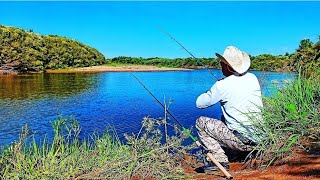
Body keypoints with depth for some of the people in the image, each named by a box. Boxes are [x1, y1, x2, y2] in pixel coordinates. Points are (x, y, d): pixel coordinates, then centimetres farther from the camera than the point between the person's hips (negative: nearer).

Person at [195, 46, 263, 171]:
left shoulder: (222, 86, -15)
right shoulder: (252, 78, 4)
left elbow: (200, 104, -3)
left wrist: (211, 92, 13)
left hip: (241, 141, -7)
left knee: (201, 122, 2)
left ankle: (221, 160, -2)